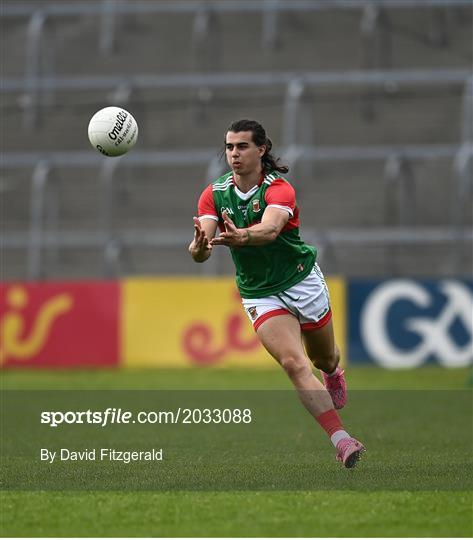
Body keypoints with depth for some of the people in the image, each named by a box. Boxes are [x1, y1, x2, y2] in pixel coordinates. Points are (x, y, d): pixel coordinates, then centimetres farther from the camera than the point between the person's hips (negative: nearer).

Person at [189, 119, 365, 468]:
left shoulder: (279, 189, -19)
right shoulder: (215, 194, -7)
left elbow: (270, 229, -41)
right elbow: (201, 248, -19)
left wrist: (241, 236, -63)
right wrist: (199, 247, -45)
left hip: (302, 280, -1)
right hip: (260, 294, 1)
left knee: (324, 359, 18)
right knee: (295, 364, -20)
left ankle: (334, 372, 59)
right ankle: (342, 441, -23)